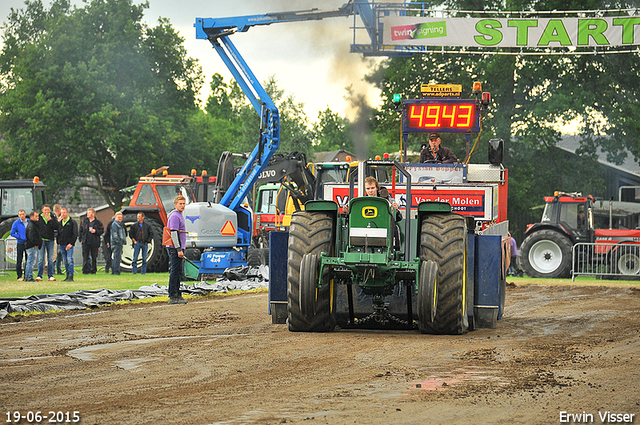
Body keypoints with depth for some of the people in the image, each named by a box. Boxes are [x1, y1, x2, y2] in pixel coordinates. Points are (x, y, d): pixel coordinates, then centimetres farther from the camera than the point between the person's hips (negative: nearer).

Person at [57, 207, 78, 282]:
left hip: (69, 244, -6)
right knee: (65, 261, 7)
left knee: (69, 260, -14)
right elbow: (57, 233, 23)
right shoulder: (59, 222, 16)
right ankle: (68, 275, 11)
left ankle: (71, 276, -16)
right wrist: (58, 243, 12)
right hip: (61, 245, 6)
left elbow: (75, 234, -5)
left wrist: (71, 243, -14)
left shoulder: (72, 222, -1)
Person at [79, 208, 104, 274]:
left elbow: (102, 231, 3)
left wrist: (95, 231, -13)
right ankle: (85, 270, 1)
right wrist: (81, 239, 4)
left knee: (94, 258, 3)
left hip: (95, 243, -1)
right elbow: (80, 231, 13)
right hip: (86, 243, 1)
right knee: (85, 257, -2)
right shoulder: (84, 221, 9)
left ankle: (93, 270, 10)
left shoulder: (98, 222, 3)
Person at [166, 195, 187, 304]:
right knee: (175, 271, -9)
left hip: (178, 249, 10)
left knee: (177, 272, 12)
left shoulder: (179, 215, 20)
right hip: (174, 248, -10)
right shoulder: (175, 216, -13)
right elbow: (174, 233, -19)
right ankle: (173, 297, -10)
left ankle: (177, 295, 17)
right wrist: (179, 249, -22)